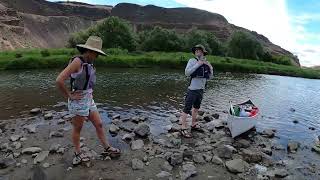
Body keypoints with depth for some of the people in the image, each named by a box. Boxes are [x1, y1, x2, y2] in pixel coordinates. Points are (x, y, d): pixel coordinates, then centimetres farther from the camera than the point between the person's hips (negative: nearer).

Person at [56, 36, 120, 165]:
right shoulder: (77, 61, -18)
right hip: (78, 102, -8)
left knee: (99, 124, 14)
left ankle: (107, 148, 30)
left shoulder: (88, 63, 8)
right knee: (77, 128, 12)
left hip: (88, 100, 8)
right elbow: (59, 80, -24)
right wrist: (69, 96, -14)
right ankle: (78, 153, 34)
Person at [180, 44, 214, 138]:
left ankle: (193, 124, 34)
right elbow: (187, 73, -18)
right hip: (192, 89, -7)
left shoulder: (206, 63, 11)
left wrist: (211, 68, -3)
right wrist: (197, 65, -20)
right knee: (187, 109, -4)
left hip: (201, 90, 7)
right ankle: (183, 128, 4)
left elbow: (210, 77, 14)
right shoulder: (192, 61, -6)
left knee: (196, 108, 18)